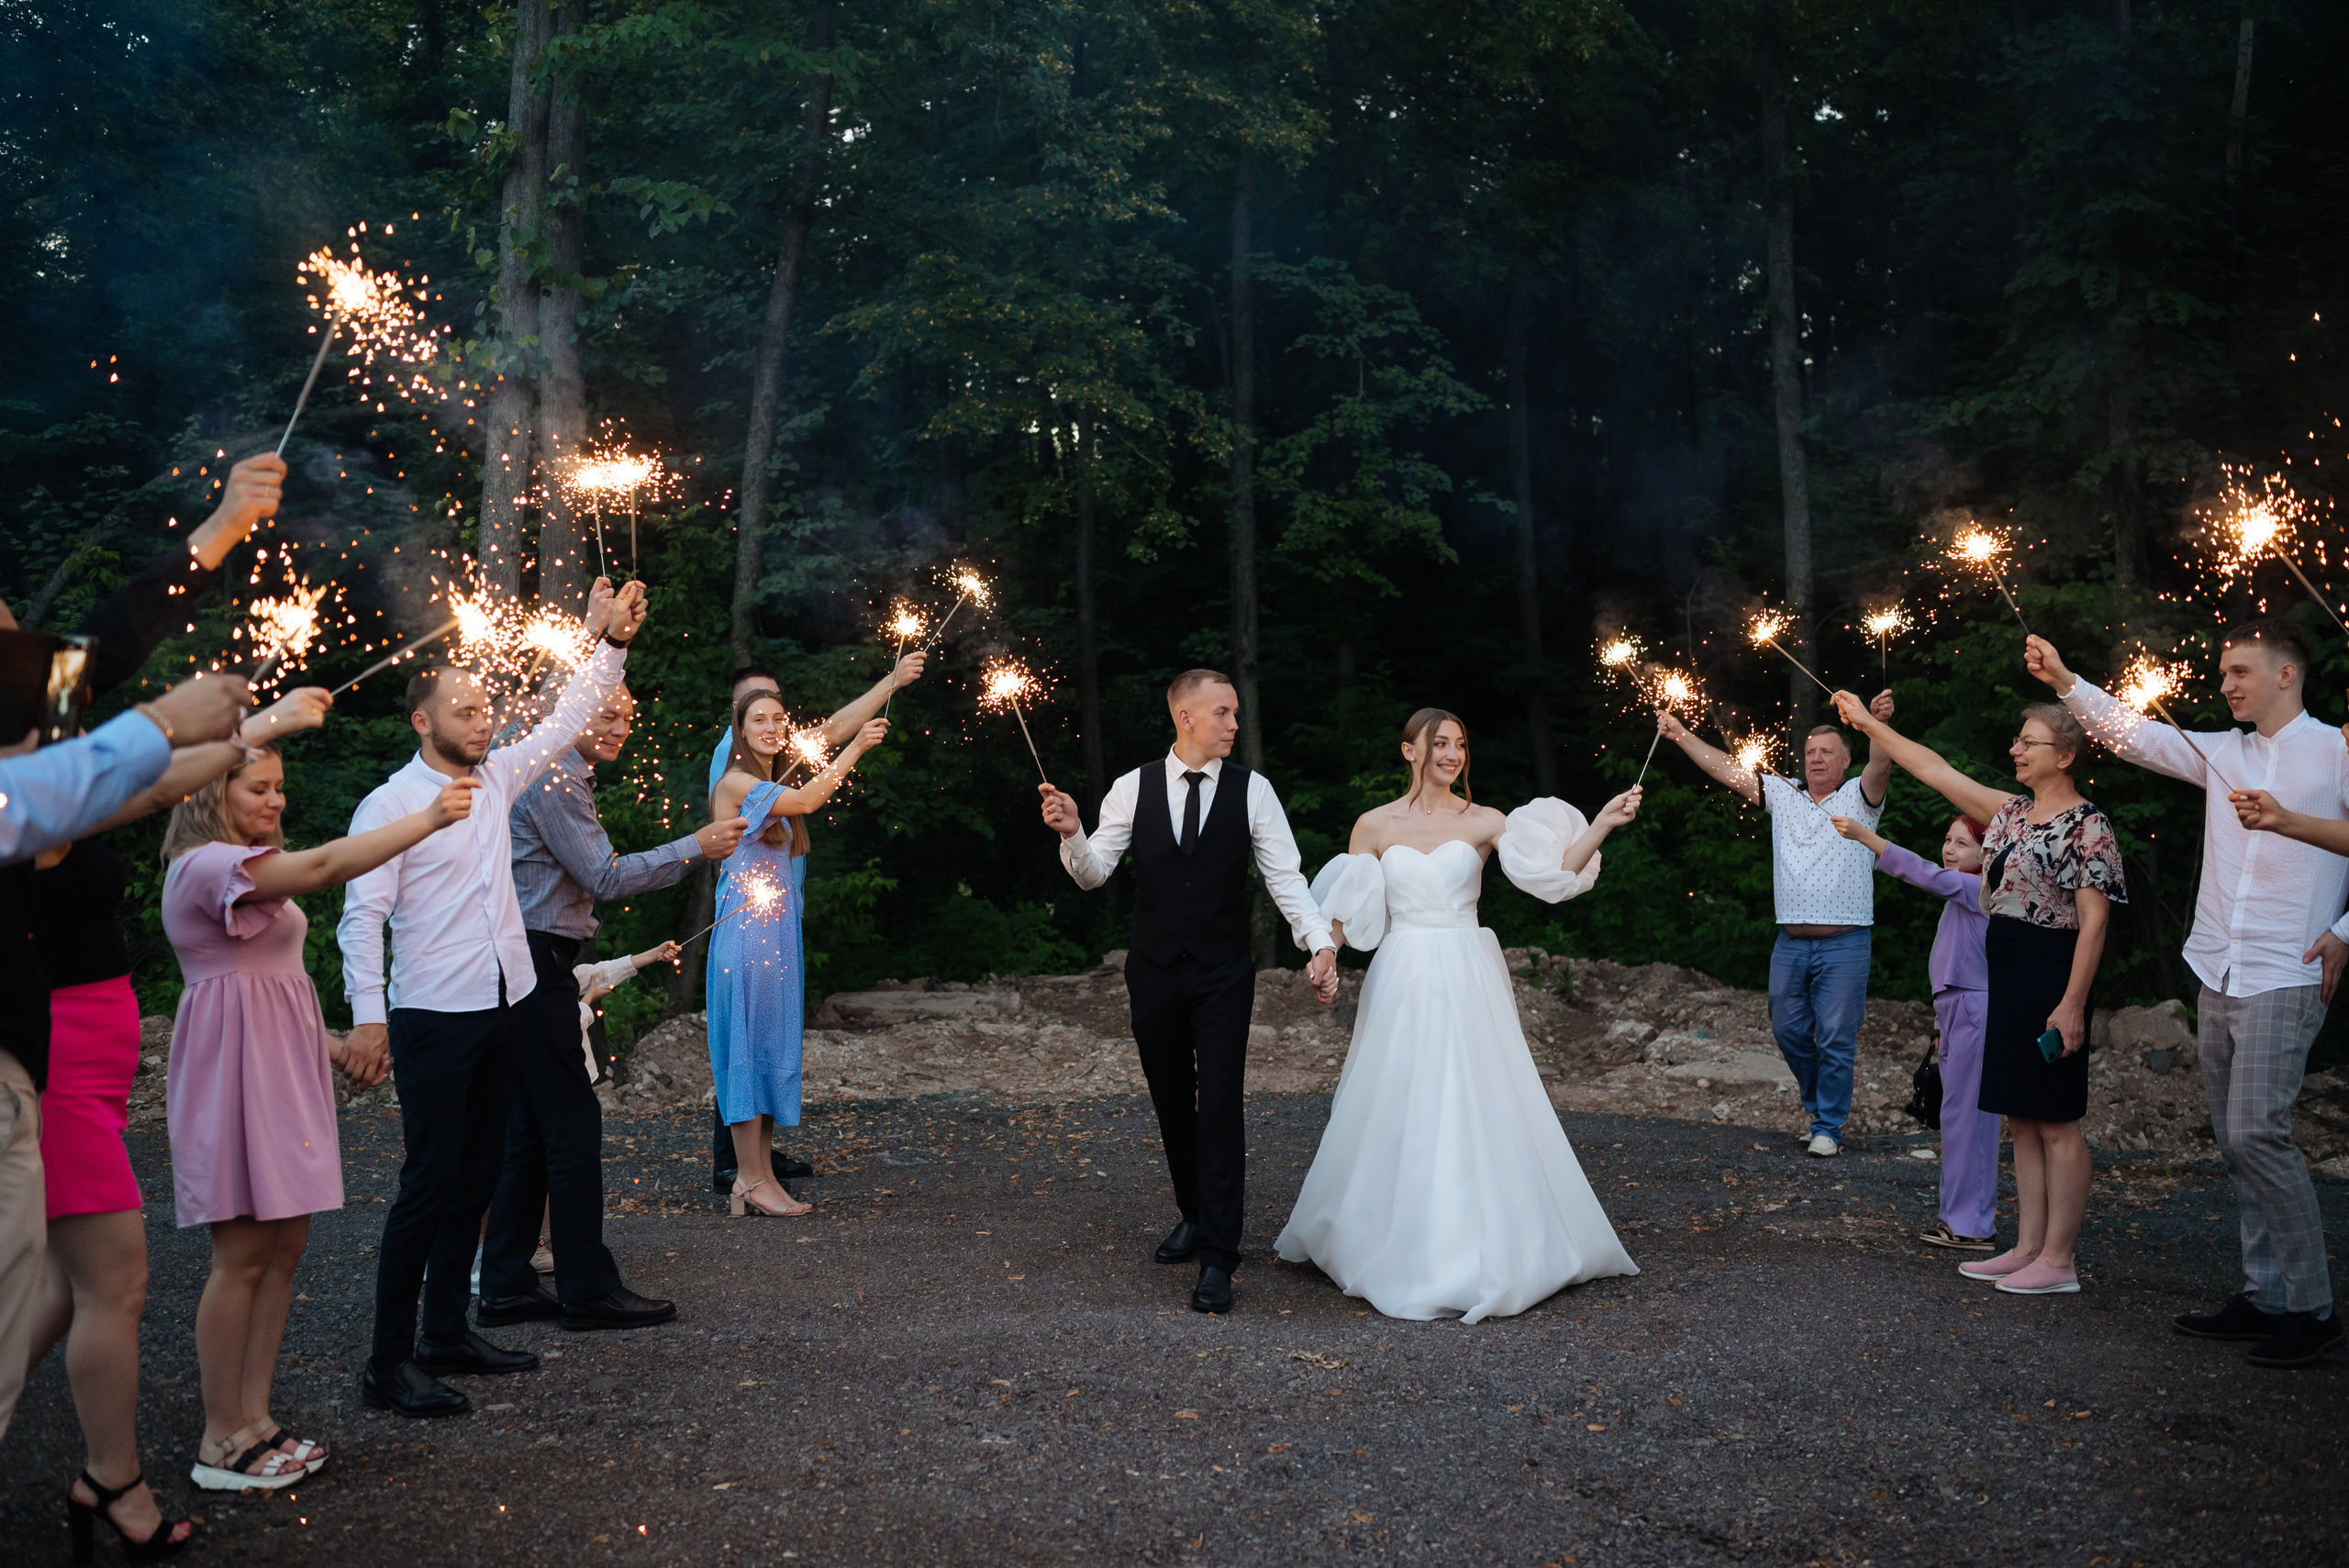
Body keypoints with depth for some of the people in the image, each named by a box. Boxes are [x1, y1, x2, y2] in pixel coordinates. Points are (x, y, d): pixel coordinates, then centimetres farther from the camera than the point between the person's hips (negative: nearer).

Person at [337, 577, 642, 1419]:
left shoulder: (495, 780, 10)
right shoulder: (389, 806, -9)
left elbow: (563, 723, 17)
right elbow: (362, 916, -14)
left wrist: (608, 645, 8)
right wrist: (367, 1015, -22)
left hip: (499, 1011, 7)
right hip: (433, 1020, -7)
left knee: (477, 1177, 12)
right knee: (430, 1183, -6)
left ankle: (446, 1332, 24)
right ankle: (389, 1362, 2)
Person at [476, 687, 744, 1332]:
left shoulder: (562, 775, 20)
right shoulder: (555, 779, -14)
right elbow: (604, 876, -17)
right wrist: (695, 847, -11)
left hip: (536, 964, 11)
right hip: (536, 962, -11)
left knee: (531, 1129, 12)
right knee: (572, 1125, -6)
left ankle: (507, 1285, 16)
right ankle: (588, 1289, 0)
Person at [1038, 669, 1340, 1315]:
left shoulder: (1252, 790, -3)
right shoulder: (1134, 788, 0)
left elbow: (1285, 876, -6)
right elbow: (1093, 873, 0)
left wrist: (1321, 944, -19)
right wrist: (1071, 833, -21)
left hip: (1223, 975, -2)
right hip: (1154, 971, 2)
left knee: (1220, 1107, -8)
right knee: (1172, 1104, 14)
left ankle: (1218, 1258, -3)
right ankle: (1195, 1216, 35)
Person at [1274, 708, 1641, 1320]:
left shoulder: (1484, 822, 2)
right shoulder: (1375, 825, 4)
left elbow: (1551, 873, -10)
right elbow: (1348, 912, 4)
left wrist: (1603, 824, -22)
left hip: (1469, 981, 0)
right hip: (1402, 981, 1)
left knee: (1475, 1109, 0)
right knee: (1398, 1112, 4)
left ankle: (1480, 1254, 13)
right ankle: (1398, 1249, 20)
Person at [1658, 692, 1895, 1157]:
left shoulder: (1858, 798, 3)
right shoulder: (1783, 796, 12)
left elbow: (1880, 768, -17)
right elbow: (1727, 769, 9)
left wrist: (1878, 725, -37)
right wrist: (1679, 734, 2)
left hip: (1844, 944, -4)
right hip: (1790, 943, 4)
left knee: (1836, 1039, 0)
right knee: (1788, 1032, 10)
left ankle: (1828, 1126, 12)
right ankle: (1820, 1101, 33)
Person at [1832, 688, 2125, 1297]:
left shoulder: (2088, 827, -11)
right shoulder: (2011, 813, 13)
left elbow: (2094, 921, -15)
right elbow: (1935, 771, 18)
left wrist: (2072, 1005, -20)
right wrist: (1868, 723, 18)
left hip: (2051, 980, -9)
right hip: (2005, 978, 9)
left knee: (2056, 1123, -3)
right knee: (2021, 1120, 11)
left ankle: (2058, 1261, 3)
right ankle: (2028, 1248, 17)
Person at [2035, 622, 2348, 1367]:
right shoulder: (2222, 752, 13)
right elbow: (2134, 734, 9)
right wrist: (2064, 682, 0)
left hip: (2282, 978, -6)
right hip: (2215, 976, 6)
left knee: (2255, 1132, -15)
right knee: (2235, 1143, 8)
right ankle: (2263, 1296, 16)